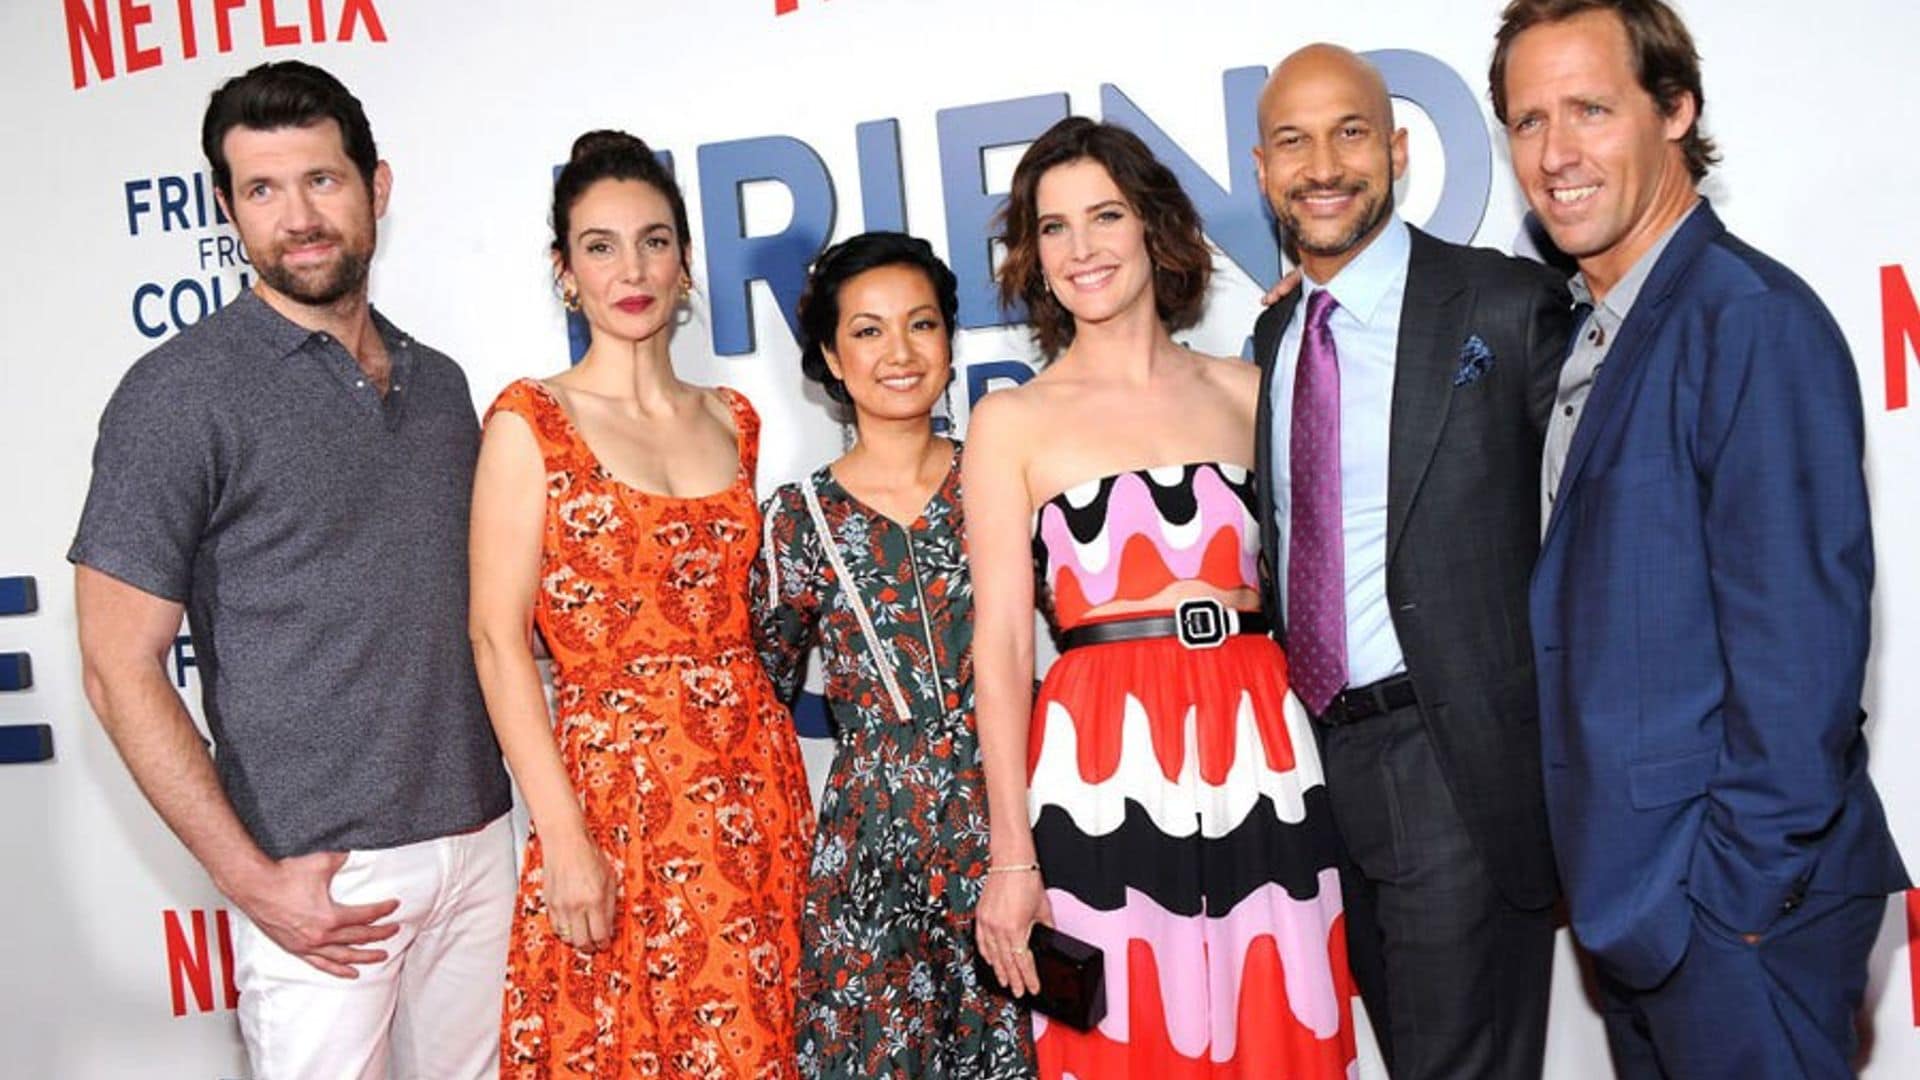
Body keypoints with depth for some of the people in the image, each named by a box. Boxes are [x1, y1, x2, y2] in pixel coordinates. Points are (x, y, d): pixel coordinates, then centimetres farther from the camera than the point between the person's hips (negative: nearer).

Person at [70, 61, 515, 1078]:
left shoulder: (440, 384, 8)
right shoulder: (181, 391, -9)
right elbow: (120, 669, -10)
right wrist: (251, 879, -14)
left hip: (477, 840, 5)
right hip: (319, 873, -5)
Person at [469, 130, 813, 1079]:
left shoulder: (731, 420, 9)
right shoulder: (531, 421, -5)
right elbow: (497, 638, -9)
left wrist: (775, 781, 7)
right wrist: (564, 837, -14)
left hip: (753, 780, 5)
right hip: (615, 785, -4)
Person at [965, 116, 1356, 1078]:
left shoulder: (1245, 391, 10)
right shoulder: (1011, 422, 3)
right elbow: (1000, 648, -1)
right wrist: (1011, 852, -6)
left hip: (1261, 764, 3)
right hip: (1102, 778, -2)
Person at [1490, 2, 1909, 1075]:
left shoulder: (1752, 317, -17)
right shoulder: (1592, 332, 11)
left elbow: (1800, 637, -20)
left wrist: (1744, 886, -17)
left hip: (1737, 908, -8)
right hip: (1635, 896, 8)